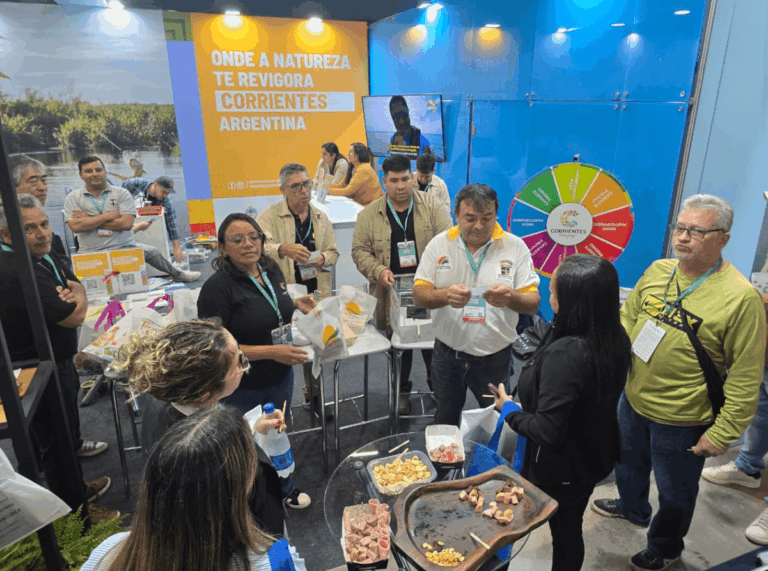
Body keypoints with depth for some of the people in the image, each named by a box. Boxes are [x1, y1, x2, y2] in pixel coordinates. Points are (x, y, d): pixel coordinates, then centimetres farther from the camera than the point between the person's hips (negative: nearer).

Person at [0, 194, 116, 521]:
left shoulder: (44, 256, 1)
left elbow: (76, 285, 11)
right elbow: (75, 316, -30)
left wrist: (68, 293, -13)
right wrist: (74, 297, -8)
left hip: (58, 364, 10)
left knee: (65, 430, 28)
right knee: (56, 444, 8)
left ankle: (75, 488, 51)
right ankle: (75, 511, 27)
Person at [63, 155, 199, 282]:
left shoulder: (121, 193, 3)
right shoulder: (72, 198, 6)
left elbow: (126, 223, -10)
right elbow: (76, 226, -10)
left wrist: (91, 220, -7)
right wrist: (108, 216, -10)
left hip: (124, 247, 1)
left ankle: (177, 274, 22)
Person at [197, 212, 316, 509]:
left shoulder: (271, 268, -1)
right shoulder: (217, 287, -23)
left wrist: (296, 304, -3)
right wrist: (272, 352, -29)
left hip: (280, 376, 6)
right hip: (242, 388, -6)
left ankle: (283, 487, 52)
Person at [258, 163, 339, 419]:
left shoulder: (321, 218, 11)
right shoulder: (270, 216, -5)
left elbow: (333, 252, 15)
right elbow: (261, 247, -21)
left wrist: (322, 259, -8)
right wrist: (283, 249, -41)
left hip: (315, 293, 4)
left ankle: (313, 396, 31)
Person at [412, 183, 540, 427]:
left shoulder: (515, 247, -7)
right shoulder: (439, 244, -4)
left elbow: (533, 303, -7)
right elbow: (419, 295, -6)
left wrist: (511, 298, -30)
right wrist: (445, 295, -27)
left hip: (494, 358, -1)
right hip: (447, 354, 1)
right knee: (445, 423, 21)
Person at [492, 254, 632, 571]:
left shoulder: (563, 355, -35)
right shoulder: (615, 338, -11)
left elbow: (546, 432, -33)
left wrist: (509, 409, -17)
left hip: (559, 470, -7)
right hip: (593, 457, 7)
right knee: (571, 527, 27)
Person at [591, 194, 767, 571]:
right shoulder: (657, 271, -5)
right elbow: (627, 317, 8)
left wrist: (723, 433, -17)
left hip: (682, 421, -5)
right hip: (633, 400, 6)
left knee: (674, 493, 18)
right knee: (628, 464, 29)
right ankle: (632, 508, 59)